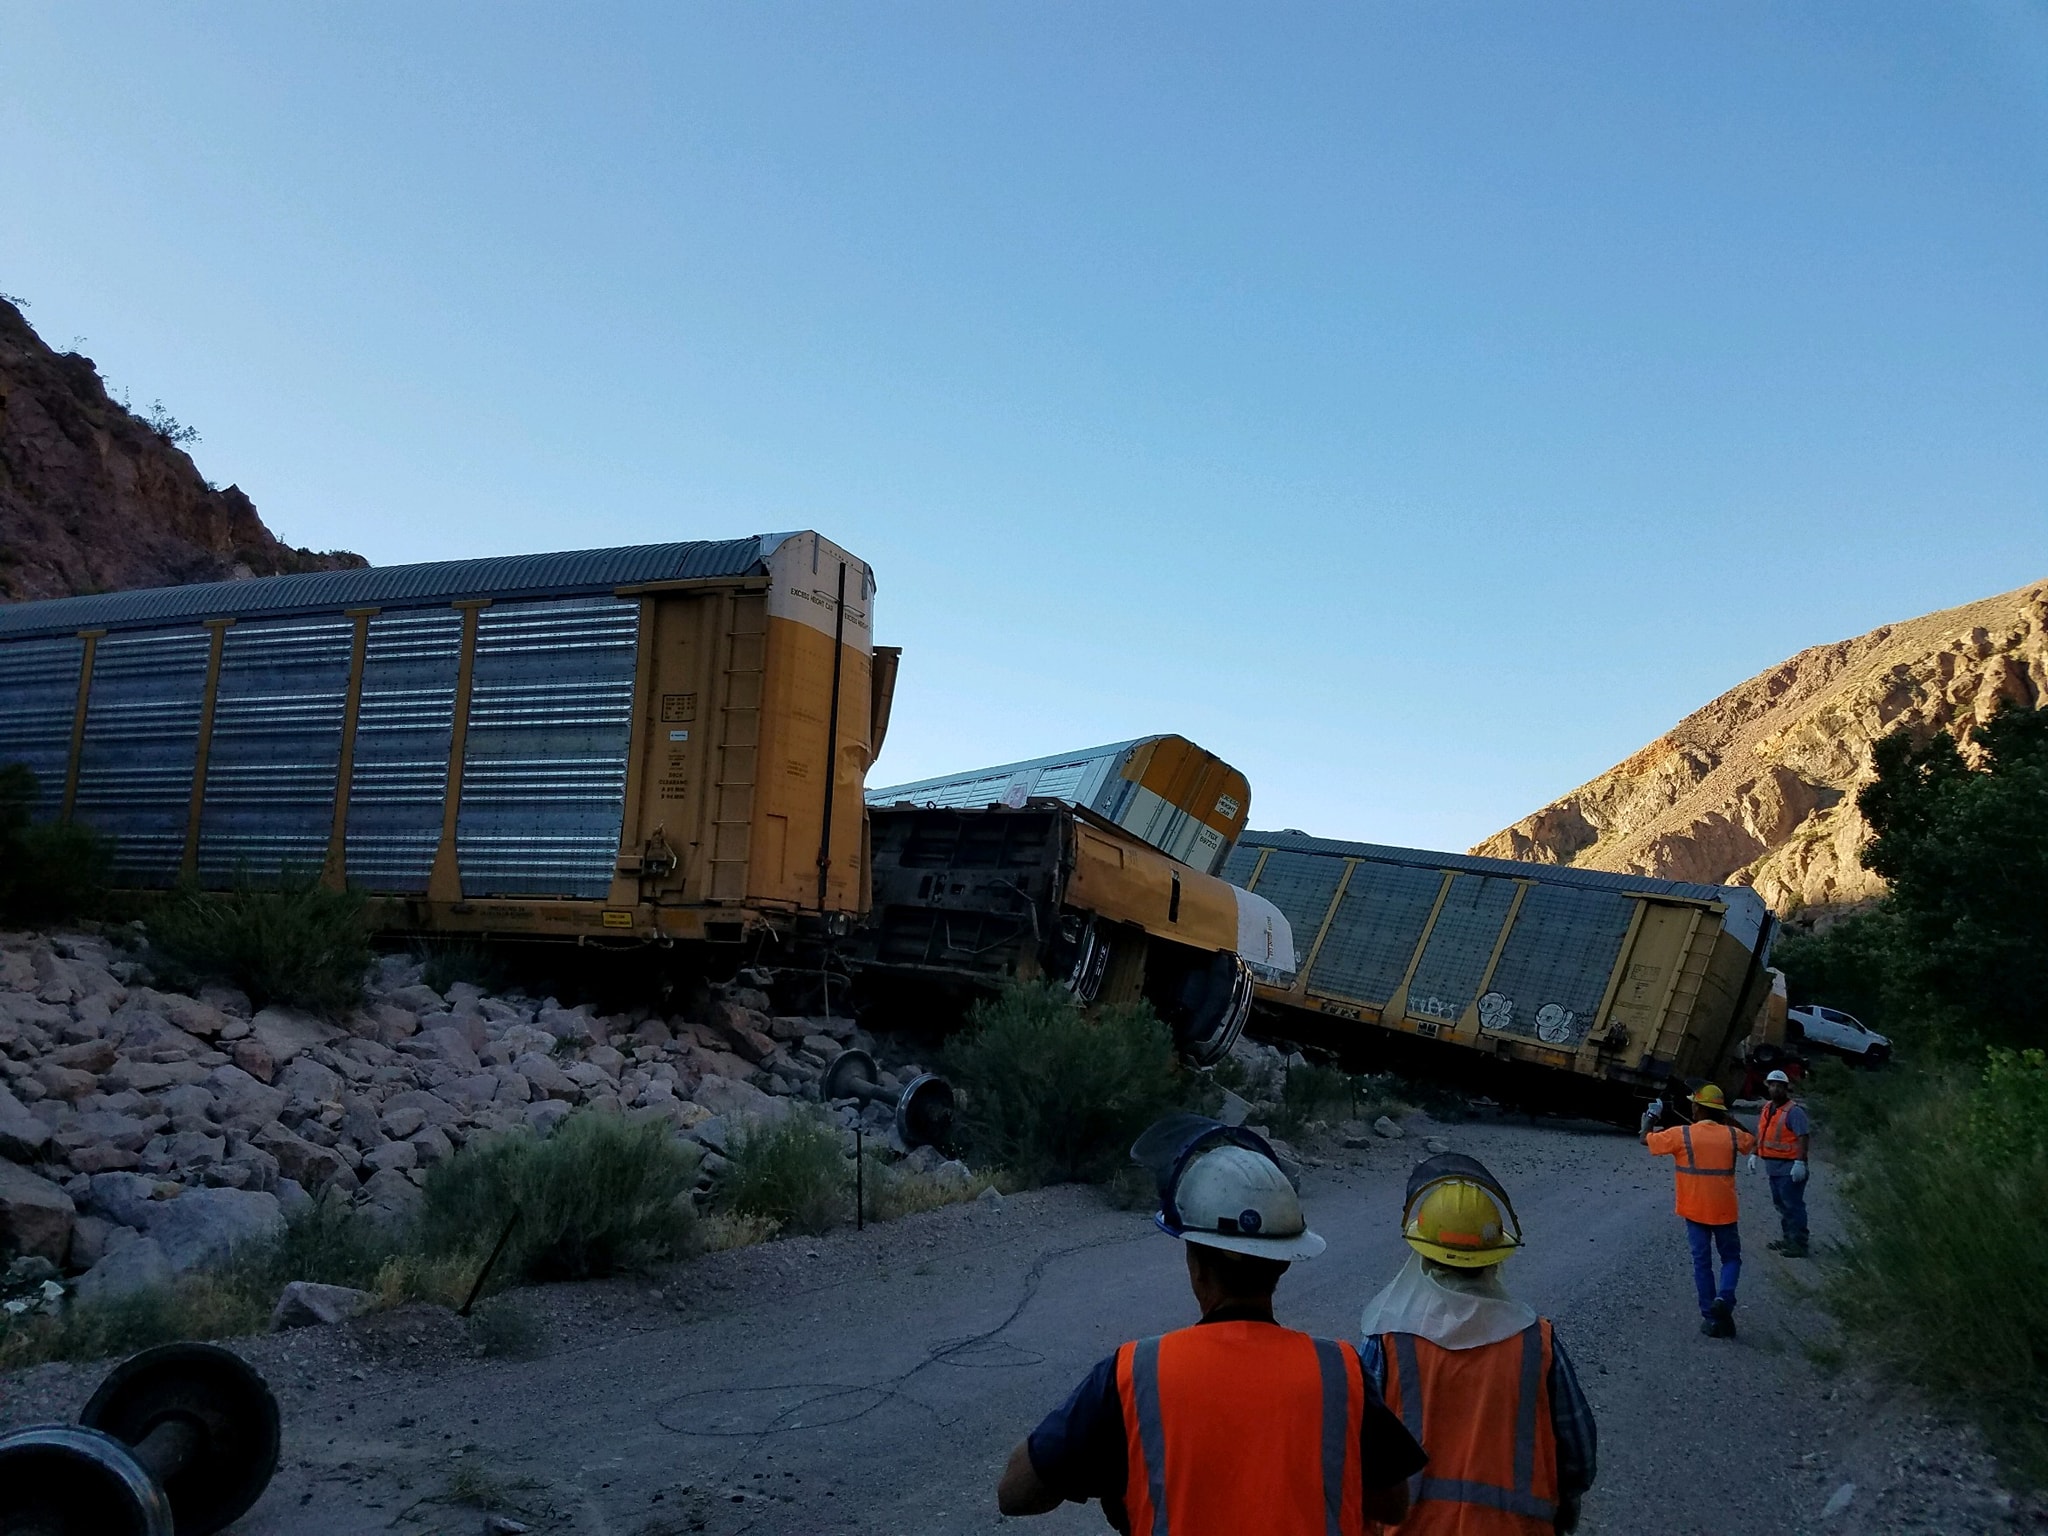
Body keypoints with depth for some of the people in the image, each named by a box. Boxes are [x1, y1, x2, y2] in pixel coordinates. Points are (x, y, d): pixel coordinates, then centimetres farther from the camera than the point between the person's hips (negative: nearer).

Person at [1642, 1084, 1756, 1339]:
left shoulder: (1681, 1135, -10)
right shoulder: (1732, 1134, -2)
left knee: (1702, 1262, 8)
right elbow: (1753, 1142, 21)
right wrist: (1730, 1121, 26)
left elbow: (1646, 1140, 2)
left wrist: (1651, 1116, 18)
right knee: (1731, 1258, 16)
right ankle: (1724, 1298, -9)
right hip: (1724, 1210, 1)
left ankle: (1710, 1317, 7)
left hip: (1695, 1210, -1)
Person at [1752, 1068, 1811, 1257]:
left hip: (1789, 1168, -9)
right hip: (1773, 1166, 9)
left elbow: (1803, 1137, -20)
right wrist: (1754, 1154, 17)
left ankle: (1798, 1244, -2)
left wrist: (1800, 1162, -26)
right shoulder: (1767, 1108, 12)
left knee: (1793, 1205, -6)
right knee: (1780, 1204, 16)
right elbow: (1760, 1133, 21)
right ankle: (1788, 1239, 26)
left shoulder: (1794, 1111, -14)